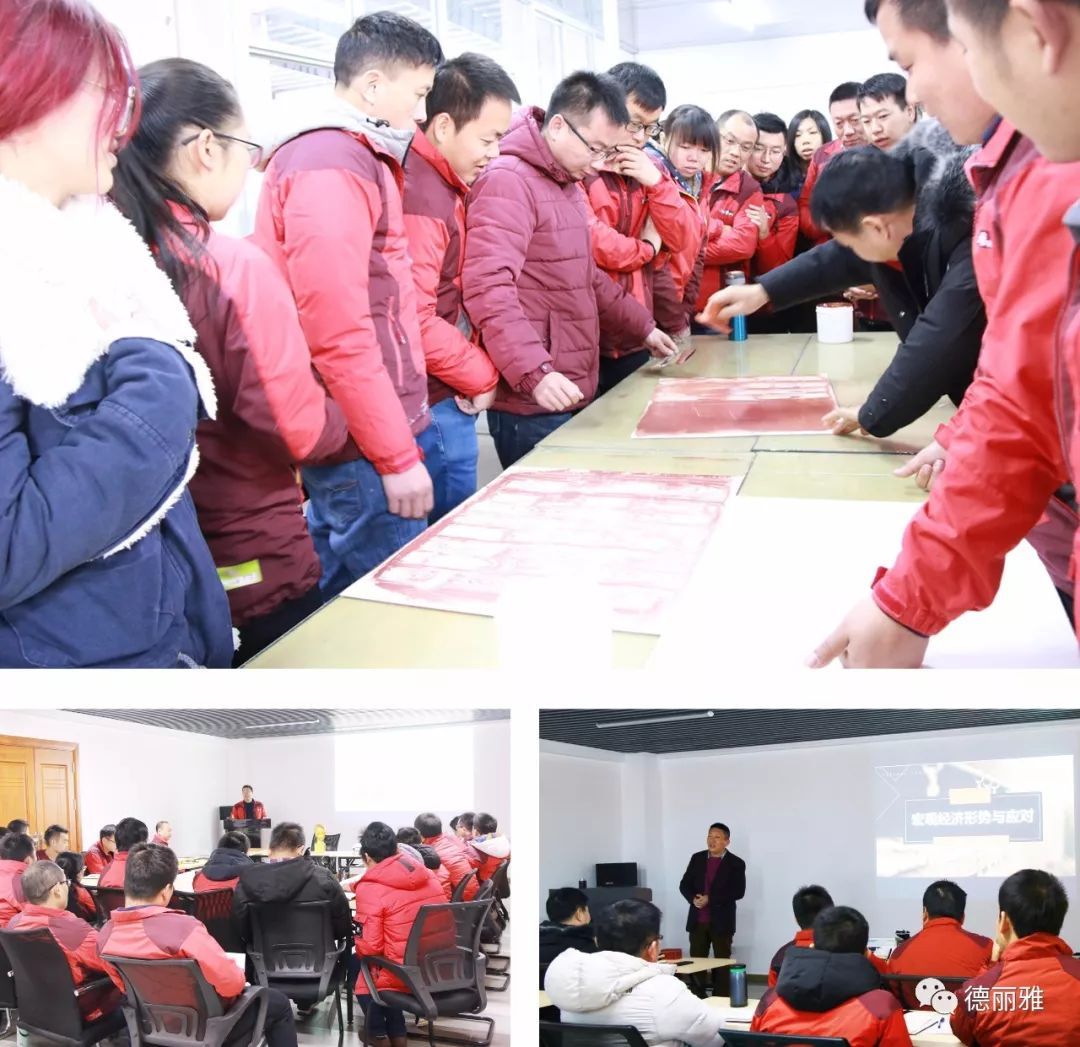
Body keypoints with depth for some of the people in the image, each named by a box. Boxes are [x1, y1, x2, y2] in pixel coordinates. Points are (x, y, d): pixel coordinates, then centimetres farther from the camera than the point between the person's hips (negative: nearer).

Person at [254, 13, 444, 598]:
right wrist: (399, 457, -19)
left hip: (345, 439, 10)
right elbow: (338, 333, -22)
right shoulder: (331, 169, -15)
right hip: (363, 450, -10)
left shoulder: (354, 157, 18)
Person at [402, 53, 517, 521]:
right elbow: (415, 324, -23)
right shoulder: (419, 195, -21)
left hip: (447, 399, 10)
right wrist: (481, 375, -10)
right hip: (433, 406, -10)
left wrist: (476, 368, 6)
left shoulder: (446, 185, 11)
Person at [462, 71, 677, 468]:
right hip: (532, 405, -10)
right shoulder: (508, 182, -14)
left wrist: (642, 327, 29)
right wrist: (535, 373, -32)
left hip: (573, 396, 10)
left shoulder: (567, 185, 19)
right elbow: (489, 289, -26)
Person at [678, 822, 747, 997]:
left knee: (722, 963, 2)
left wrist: (710, 899, -19)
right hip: (698, 920, 3)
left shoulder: (736, 863, -4)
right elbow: (684, 884, 7)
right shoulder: (697, 858, 8)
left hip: (721, 921, -3)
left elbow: (738, 891, -13)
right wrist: (693, 898, -15)